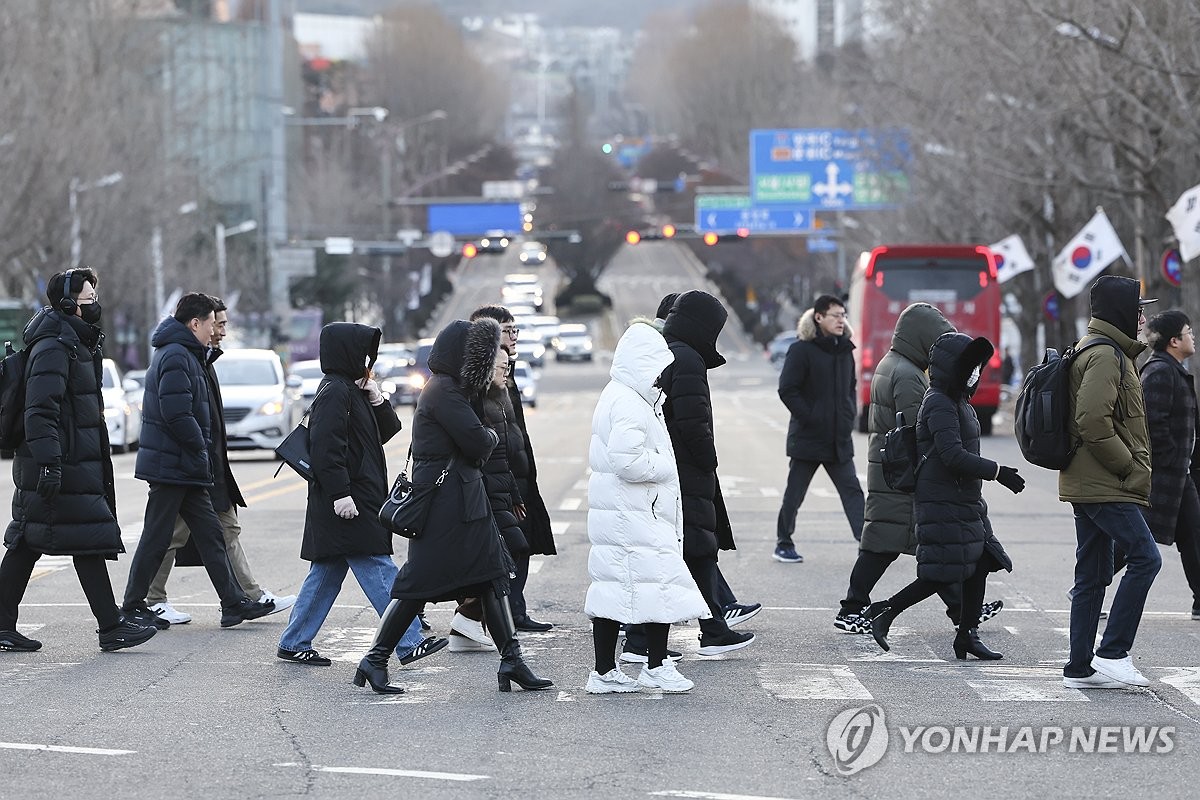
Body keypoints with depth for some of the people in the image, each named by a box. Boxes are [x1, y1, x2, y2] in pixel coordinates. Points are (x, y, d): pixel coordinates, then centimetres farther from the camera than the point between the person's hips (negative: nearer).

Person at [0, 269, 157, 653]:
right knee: (90, 541, -6)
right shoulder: (53, 348, -14)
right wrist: (49, 463, -27)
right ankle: (111, 627, -3)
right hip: (65, 467, -10)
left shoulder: (77, 344, 19)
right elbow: (40, 410, -22)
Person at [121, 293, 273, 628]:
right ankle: (132, 607, 6)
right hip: (173, 464, -10)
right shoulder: (176, 357, -15)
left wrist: (202, 449, 13)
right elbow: (177, 414, -23)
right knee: (156, 537, -2)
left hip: (185, 467, 10)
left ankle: (234, 602, 9)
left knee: (210, 533, 8)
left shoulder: (184, 355, 18)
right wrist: (200, 449, -14)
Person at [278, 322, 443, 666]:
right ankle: (409, 643, -10)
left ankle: (293, 643, 16)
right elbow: (326, 447, -21)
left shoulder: (353, 390, 18)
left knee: (326, 573, 12)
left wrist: (377, 400, 4)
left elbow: (388, 430, 20)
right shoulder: (334, 392, -13)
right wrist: (339, 494, -25)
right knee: (379, 571, -10)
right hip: (347, 503, -11)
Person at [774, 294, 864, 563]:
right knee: (794, 494, 6)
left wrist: (850, 415, 9)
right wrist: (810, 418, -17)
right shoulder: (801, 350, -10)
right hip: (808, 438, -5)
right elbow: (787, 390, -13)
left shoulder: (845, 350, 11)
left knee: (852, 491, -3)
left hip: (839, 439, 5)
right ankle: (783, 545, 19)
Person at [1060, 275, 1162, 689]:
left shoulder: (1109, 352, 20)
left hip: (1088, 484, 11)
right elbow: (1093, 421, -24)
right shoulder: (1104, 356, -14)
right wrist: (1129, 465, -15)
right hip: (1106, 486, -11)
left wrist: (1131, 464, 17)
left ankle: (1080, 667, 11)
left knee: (1092, 574, 10)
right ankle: (1113, 652, -13)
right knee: (1145, 558, -13)